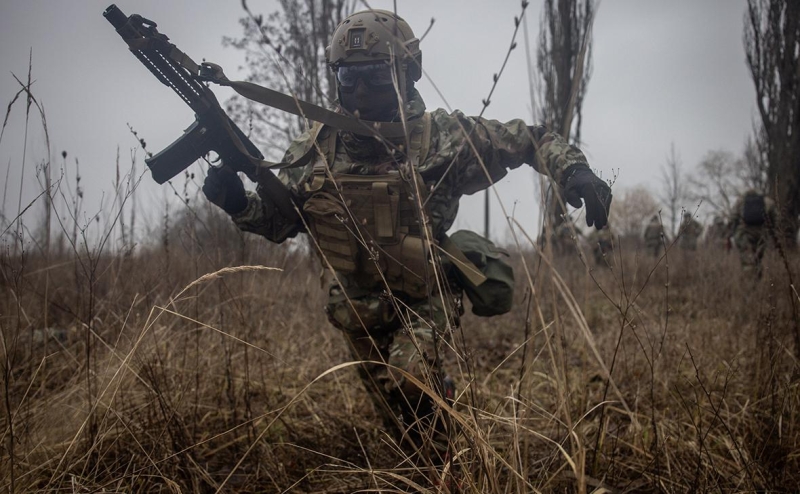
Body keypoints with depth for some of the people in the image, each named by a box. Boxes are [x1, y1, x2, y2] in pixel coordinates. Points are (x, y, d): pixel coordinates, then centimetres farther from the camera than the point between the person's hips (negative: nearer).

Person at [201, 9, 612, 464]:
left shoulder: (442, 135, -15)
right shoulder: (319, 144, -7)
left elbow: (531, 139, -6)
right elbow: (278, 220, 1)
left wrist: (574, 169, -25)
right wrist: (236, 200, -20)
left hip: (424, 300, -4)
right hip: (357, 306, 4)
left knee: (406, 382, -27)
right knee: (400, 411, 17)